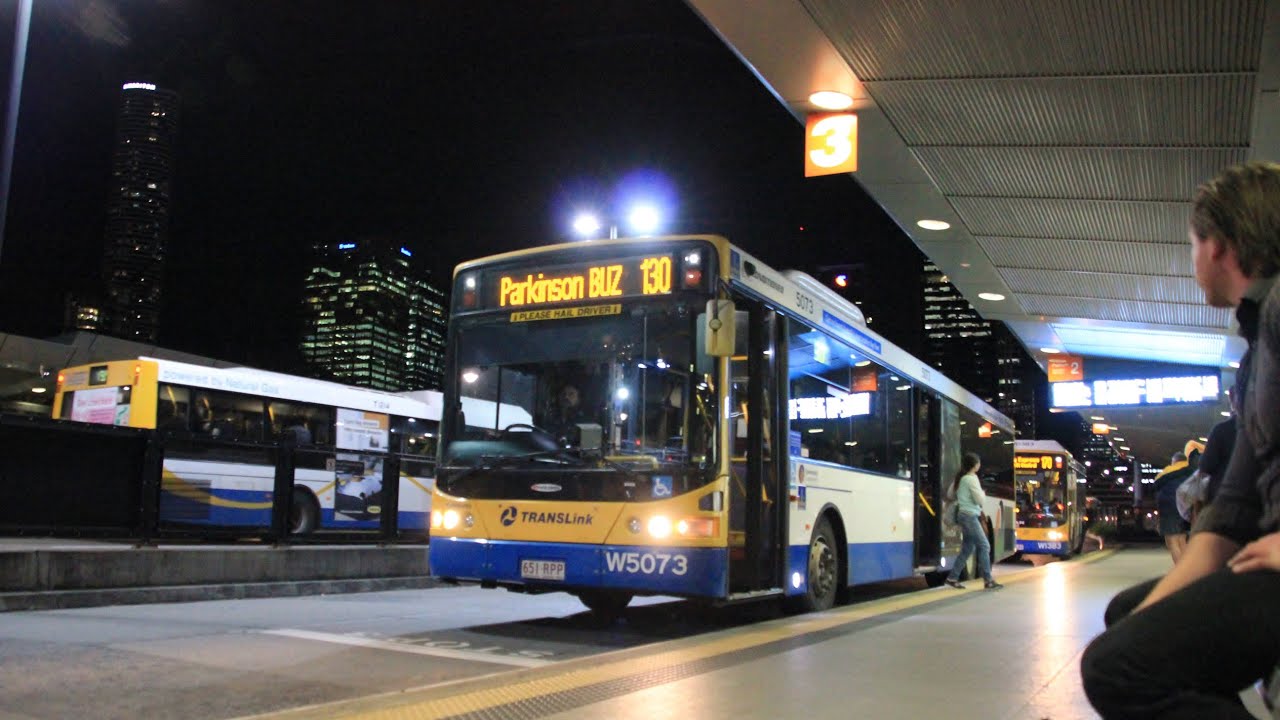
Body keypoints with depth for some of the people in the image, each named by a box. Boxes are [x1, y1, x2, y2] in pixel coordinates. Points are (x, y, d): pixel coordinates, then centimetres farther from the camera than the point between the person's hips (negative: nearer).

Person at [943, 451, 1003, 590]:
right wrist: (983, 494, 6)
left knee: (967, 547, 11)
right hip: (970, 515, -9)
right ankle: (988, 580, -8)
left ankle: (952, 577, 10)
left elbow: (950, 493, 21)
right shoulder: (972, 479, -13)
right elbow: (980, 499, -14)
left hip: (964, 515, 9)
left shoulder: (960, 478, 12)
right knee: (984, 546, -7)